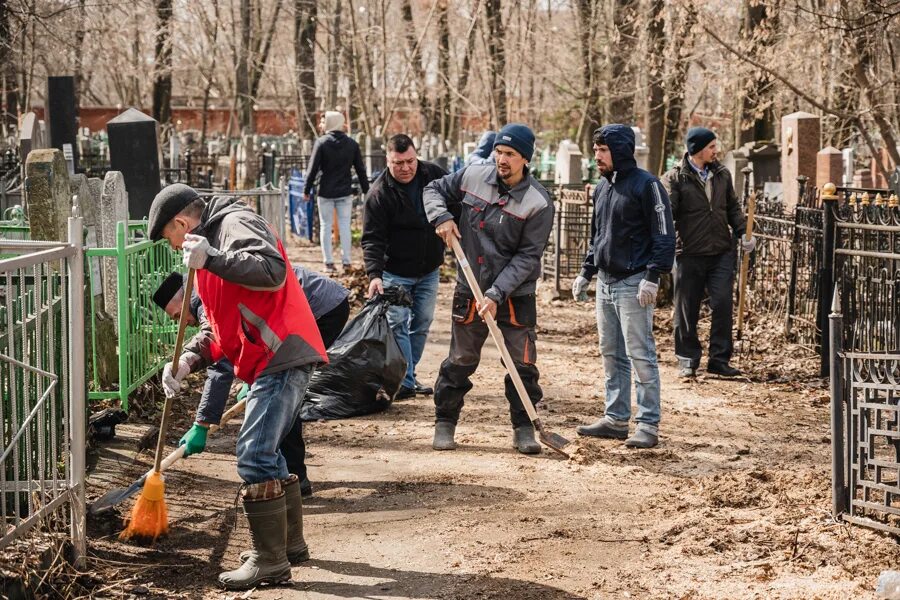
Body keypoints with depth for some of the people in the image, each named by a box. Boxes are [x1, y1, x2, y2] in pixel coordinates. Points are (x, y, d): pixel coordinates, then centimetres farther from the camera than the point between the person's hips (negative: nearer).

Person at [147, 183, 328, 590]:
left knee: (254, 455, -14)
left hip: (282, 357, -11)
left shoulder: (236, 223, -7)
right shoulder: (210, 242, 25)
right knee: (266, 453, 21)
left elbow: (273, 272, -25)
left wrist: (212, 259, -25)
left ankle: (270, 562, -11)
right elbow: (215, 326, 23)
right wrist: (187, 360, 6)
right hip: (272, 360, 11)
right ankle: (289, 542, 34)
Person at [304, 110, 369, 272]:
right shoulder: (352, 144, 3)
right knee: (344, 226, 7)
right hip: (345, 192, 2)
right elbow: (360, 170, 5)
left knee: (325, 226, 5)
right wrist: (366, 191, 12)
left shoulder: (321, 143, -8)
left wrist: (306, 190, -2)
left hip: (325, 192, -2)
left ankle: (328, 262, 1)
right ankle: (346, 262, 4)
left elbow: (313, 169, -9)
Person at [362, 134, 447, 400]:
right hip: (396, 272, -4)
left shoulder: (433, 175, -5)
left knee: (421, 324, 11)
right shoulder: (379, 193, -17)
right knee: (397, 325, -9)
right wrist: (374, 274, -30)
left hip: (429, 269, 5)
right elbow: (372, 238, -19)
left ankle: (409, 375, 23)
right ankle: (404, 382, -8)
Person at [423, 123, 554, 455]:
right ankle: (445, 422, 22)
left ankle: (523, 427, 14)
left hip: (515, 296, -2)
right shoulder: (472, 177, -5)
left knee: (522, 364, 1)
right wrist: (442, 217, -10)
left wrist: (497, 294, -21)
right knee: (460, 361, 10)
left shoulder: (538, 202, -14)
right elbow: (434, 190, 12)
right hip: (470, 290, 2)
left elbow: (527, 257, -15)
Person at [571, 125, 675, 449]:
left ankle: (648, 424, -3)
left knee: (640, 355, -7)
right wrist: (586, 273, 18)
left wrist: (652, 277, -20)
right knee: (611, 354, 12)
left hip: (633, 285, -8)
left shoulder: (646, 185, -10)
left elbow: (664, 236, -13)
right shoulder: (601, 188, 15)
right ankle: (616, 419, 19)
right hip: (605, 283, 8)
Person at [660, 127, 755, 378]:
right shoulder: (675, 178, -6)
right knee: (687, 310, 5)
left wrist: (743, 233, 4)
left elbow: (733, 208, 18)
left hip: (722, 253, 4)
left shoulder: (722, 174, 10)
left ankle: (719, 359, 6)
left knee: (723, 305, -3)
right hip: (689, 254, -4)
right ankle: (687, 359, 18)